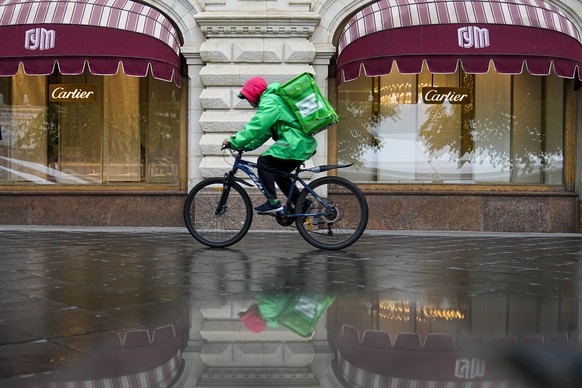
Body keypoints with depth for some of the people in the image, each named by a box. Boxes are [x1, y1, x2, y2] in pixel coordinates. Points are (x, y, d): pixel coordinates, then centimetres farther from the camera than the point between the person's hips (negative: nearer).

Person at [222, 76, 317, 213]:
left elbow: (256, 126, -18)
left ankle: (273, 202, -11)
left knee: (264, 162, -9)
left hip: (296, 144, -10)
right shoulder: (273, 99, 25)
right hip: (305, 145, 10)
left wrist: (234, 141, -13)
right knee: (278, 173, 18)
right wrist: (245, 146, 16)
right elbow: (264, 132, 23)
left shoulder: (269, 101, -9)